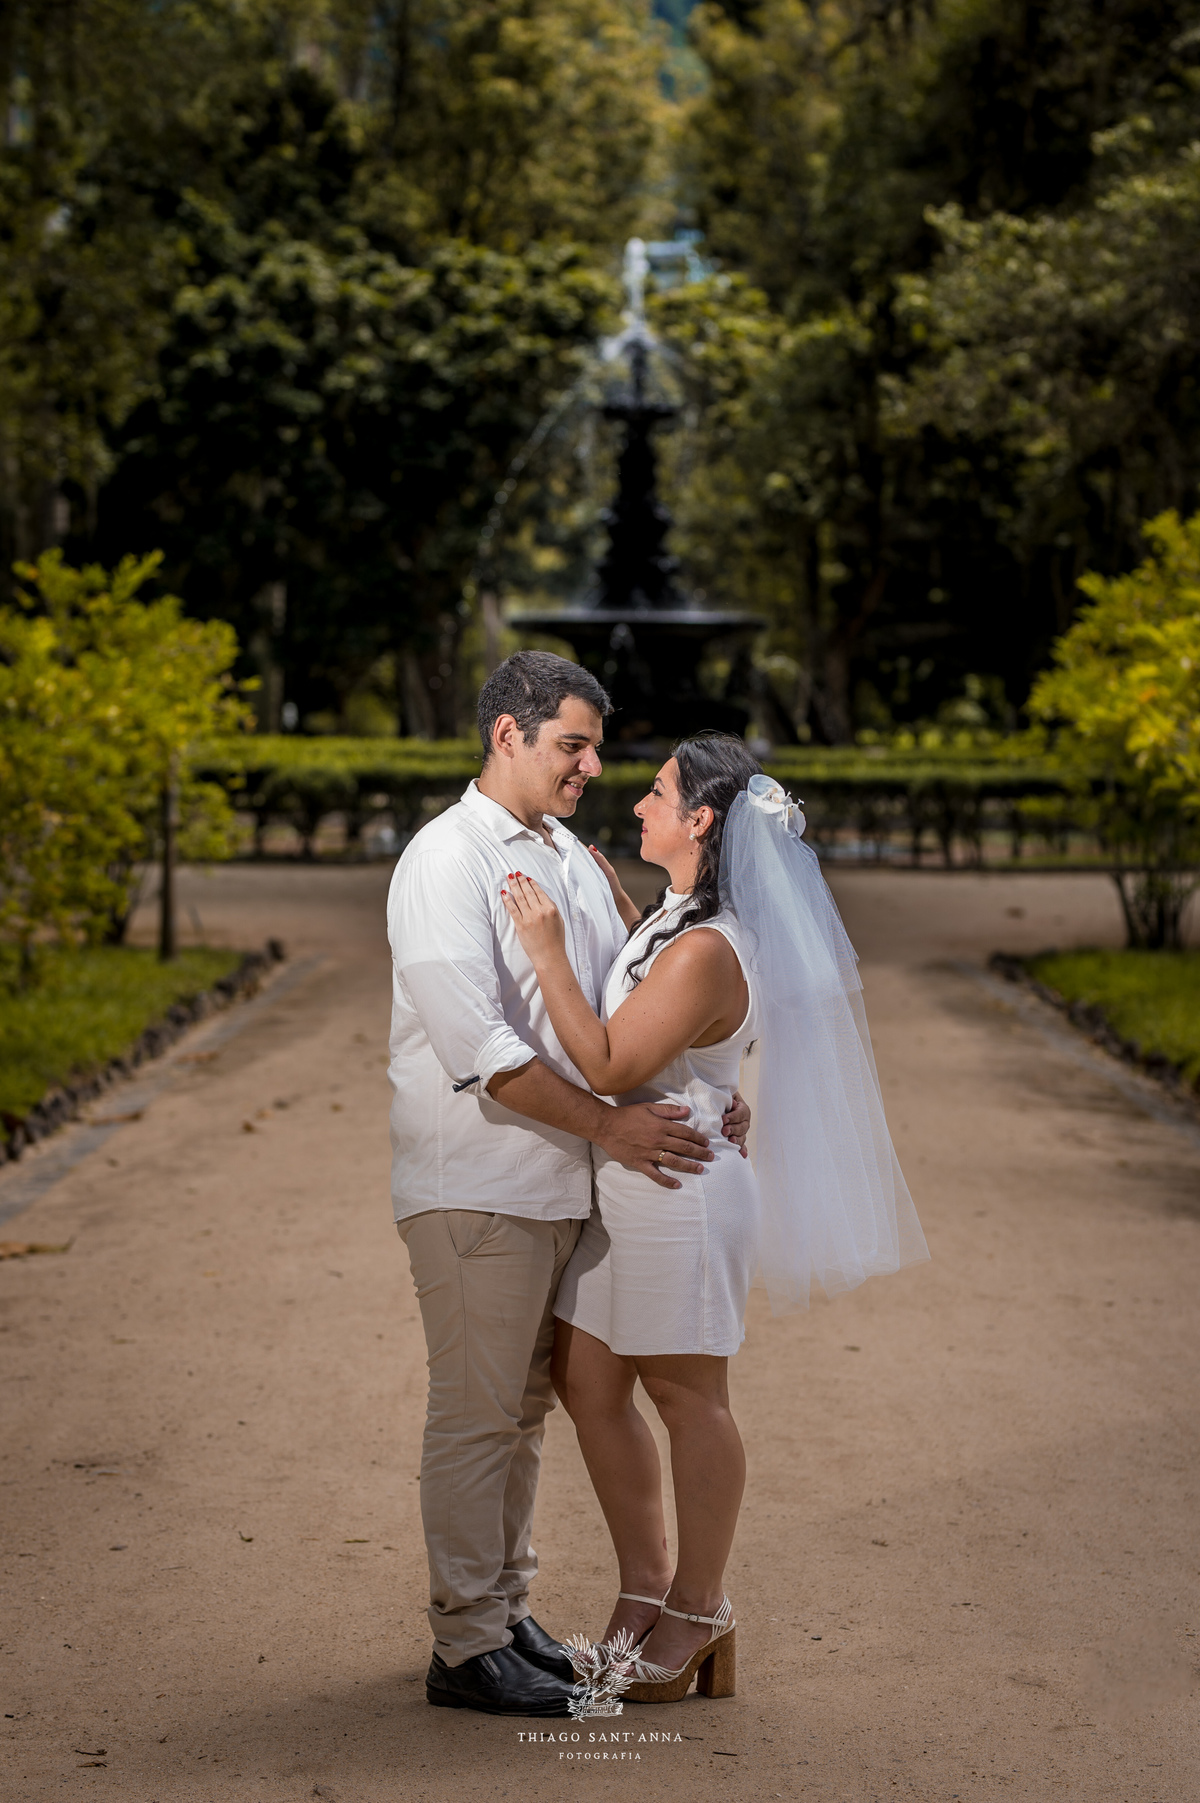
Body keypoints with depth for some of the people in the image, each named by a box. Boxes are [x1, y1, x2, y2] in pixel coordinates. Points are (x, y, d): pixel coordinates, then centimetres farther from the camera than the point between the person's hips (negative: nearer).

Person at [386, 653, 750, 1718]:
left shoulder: (574, 858, 13)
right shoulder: (446, 861, -13)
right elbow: (477, 1046, -21)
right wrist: (606, 1125, -20)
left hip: (561, 1185, 8)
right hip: (475, 1187, -8)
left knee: (527, 1408, 15)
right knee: (477, 1417, -2)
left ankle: (507, 1608, 27)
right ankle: (467, 1648, 7)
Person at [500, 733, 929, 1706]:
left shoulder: (705, 949, -23)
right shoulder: (682, 919, 8)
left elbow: (610, 1067, -23)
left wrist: (550, 950, -23)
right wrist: (616, 909, 22)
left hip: (679, 1190, -10)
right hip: (629, 1195, 10)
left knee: (687, 1398, 3)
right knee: (587, 1380, 13)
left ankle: (699, 1616, 18)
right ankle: (645, 1586, 25)